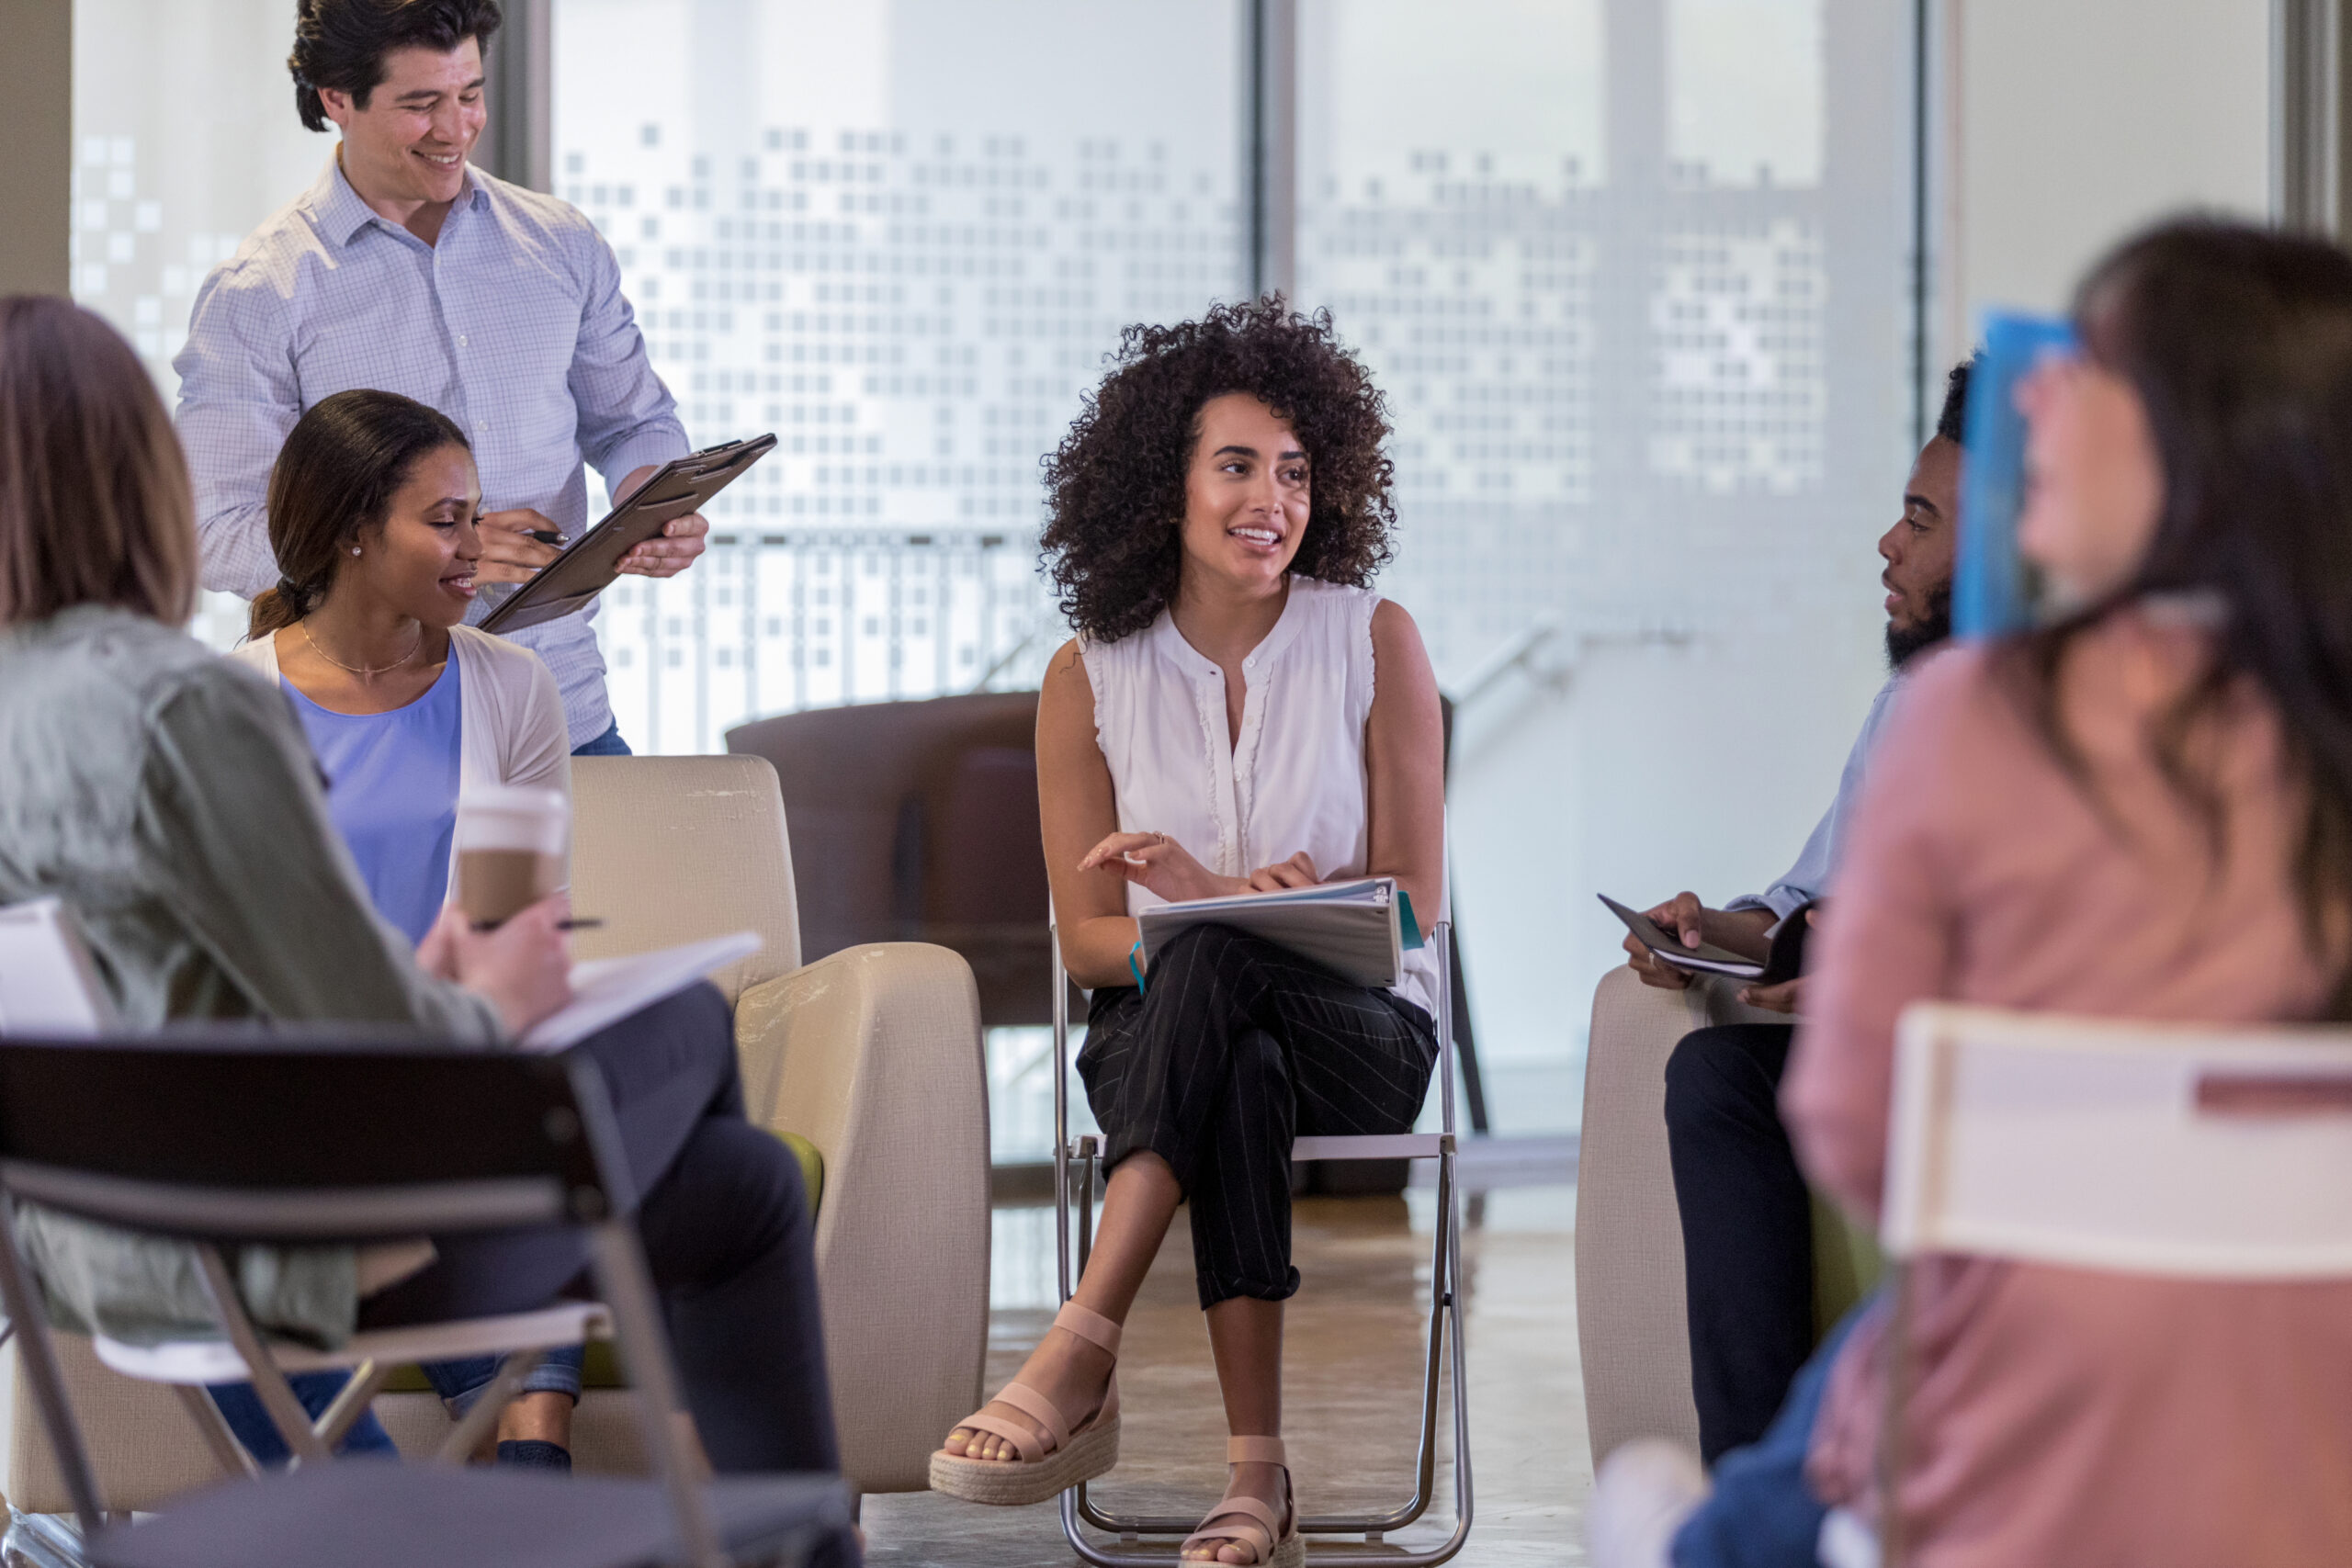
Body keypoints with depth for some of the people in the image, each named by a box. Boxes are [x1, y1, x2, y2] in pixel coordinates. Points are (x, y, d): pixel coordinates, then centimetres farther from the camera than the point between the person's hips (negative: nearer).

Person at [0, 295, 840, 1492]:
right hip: (312, 1252, -8)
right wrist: (488, 1005, -2)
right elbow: (387, 1048, -23)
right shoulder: (188, 710, -26)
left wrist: (415, 982, 10)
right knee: (691, 1022, 20)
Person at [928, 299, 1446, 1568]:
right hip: (1161, 1028, 1)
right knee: (1237, 1078, -39)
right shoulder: (1091, 677, 4)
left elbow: (1411, 896, -1)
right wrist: (1251, 911, -18)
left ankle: (1081, 1357, -45)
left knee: (1217, 965, -38)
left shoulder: (1374, 641, 1)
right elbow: (1088, 937, 3)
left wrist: (1211, 900, -17)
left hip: (1359, 1028, -1)